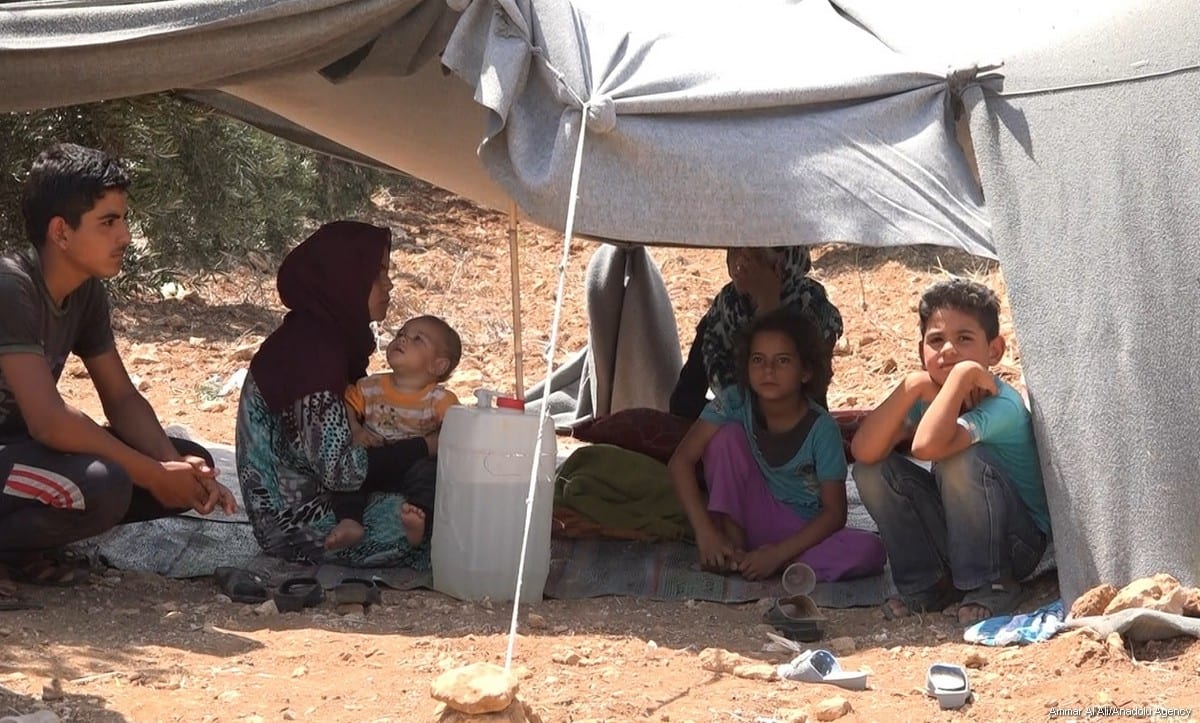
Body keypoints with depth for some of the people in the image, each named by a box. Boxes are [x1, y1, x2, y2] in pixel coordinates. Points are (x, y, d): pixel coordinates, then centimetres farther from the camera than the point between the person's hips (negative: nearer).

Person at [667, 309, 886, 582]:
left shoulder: (821, 428, -17)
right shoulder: (735, 402, -13)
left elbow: (834, 512, -16)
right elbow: (681, 461, -17)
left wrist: (777, 554, -27)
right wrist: (706, 534, -27)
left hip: (803, 531, -1)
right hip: (749, 517, 1)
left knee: (869, 550, -29)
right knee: (727, 435, -20)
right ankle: (735, 544, -15)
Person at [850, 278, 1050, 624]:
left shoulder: (1001, 405, -26)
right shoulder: (927, 396, -6)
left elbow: (926, 445, -45)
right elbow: (863, 451, -21)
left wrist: (963, 374, -39)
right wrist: (911, 386, -27)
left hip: (1020, 541, -6)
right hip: (958, 532, 6)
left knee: (957, 460, -33)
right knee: (872, 470, -11)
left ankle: (991, 585, -14)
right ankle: (928, 584, 0)